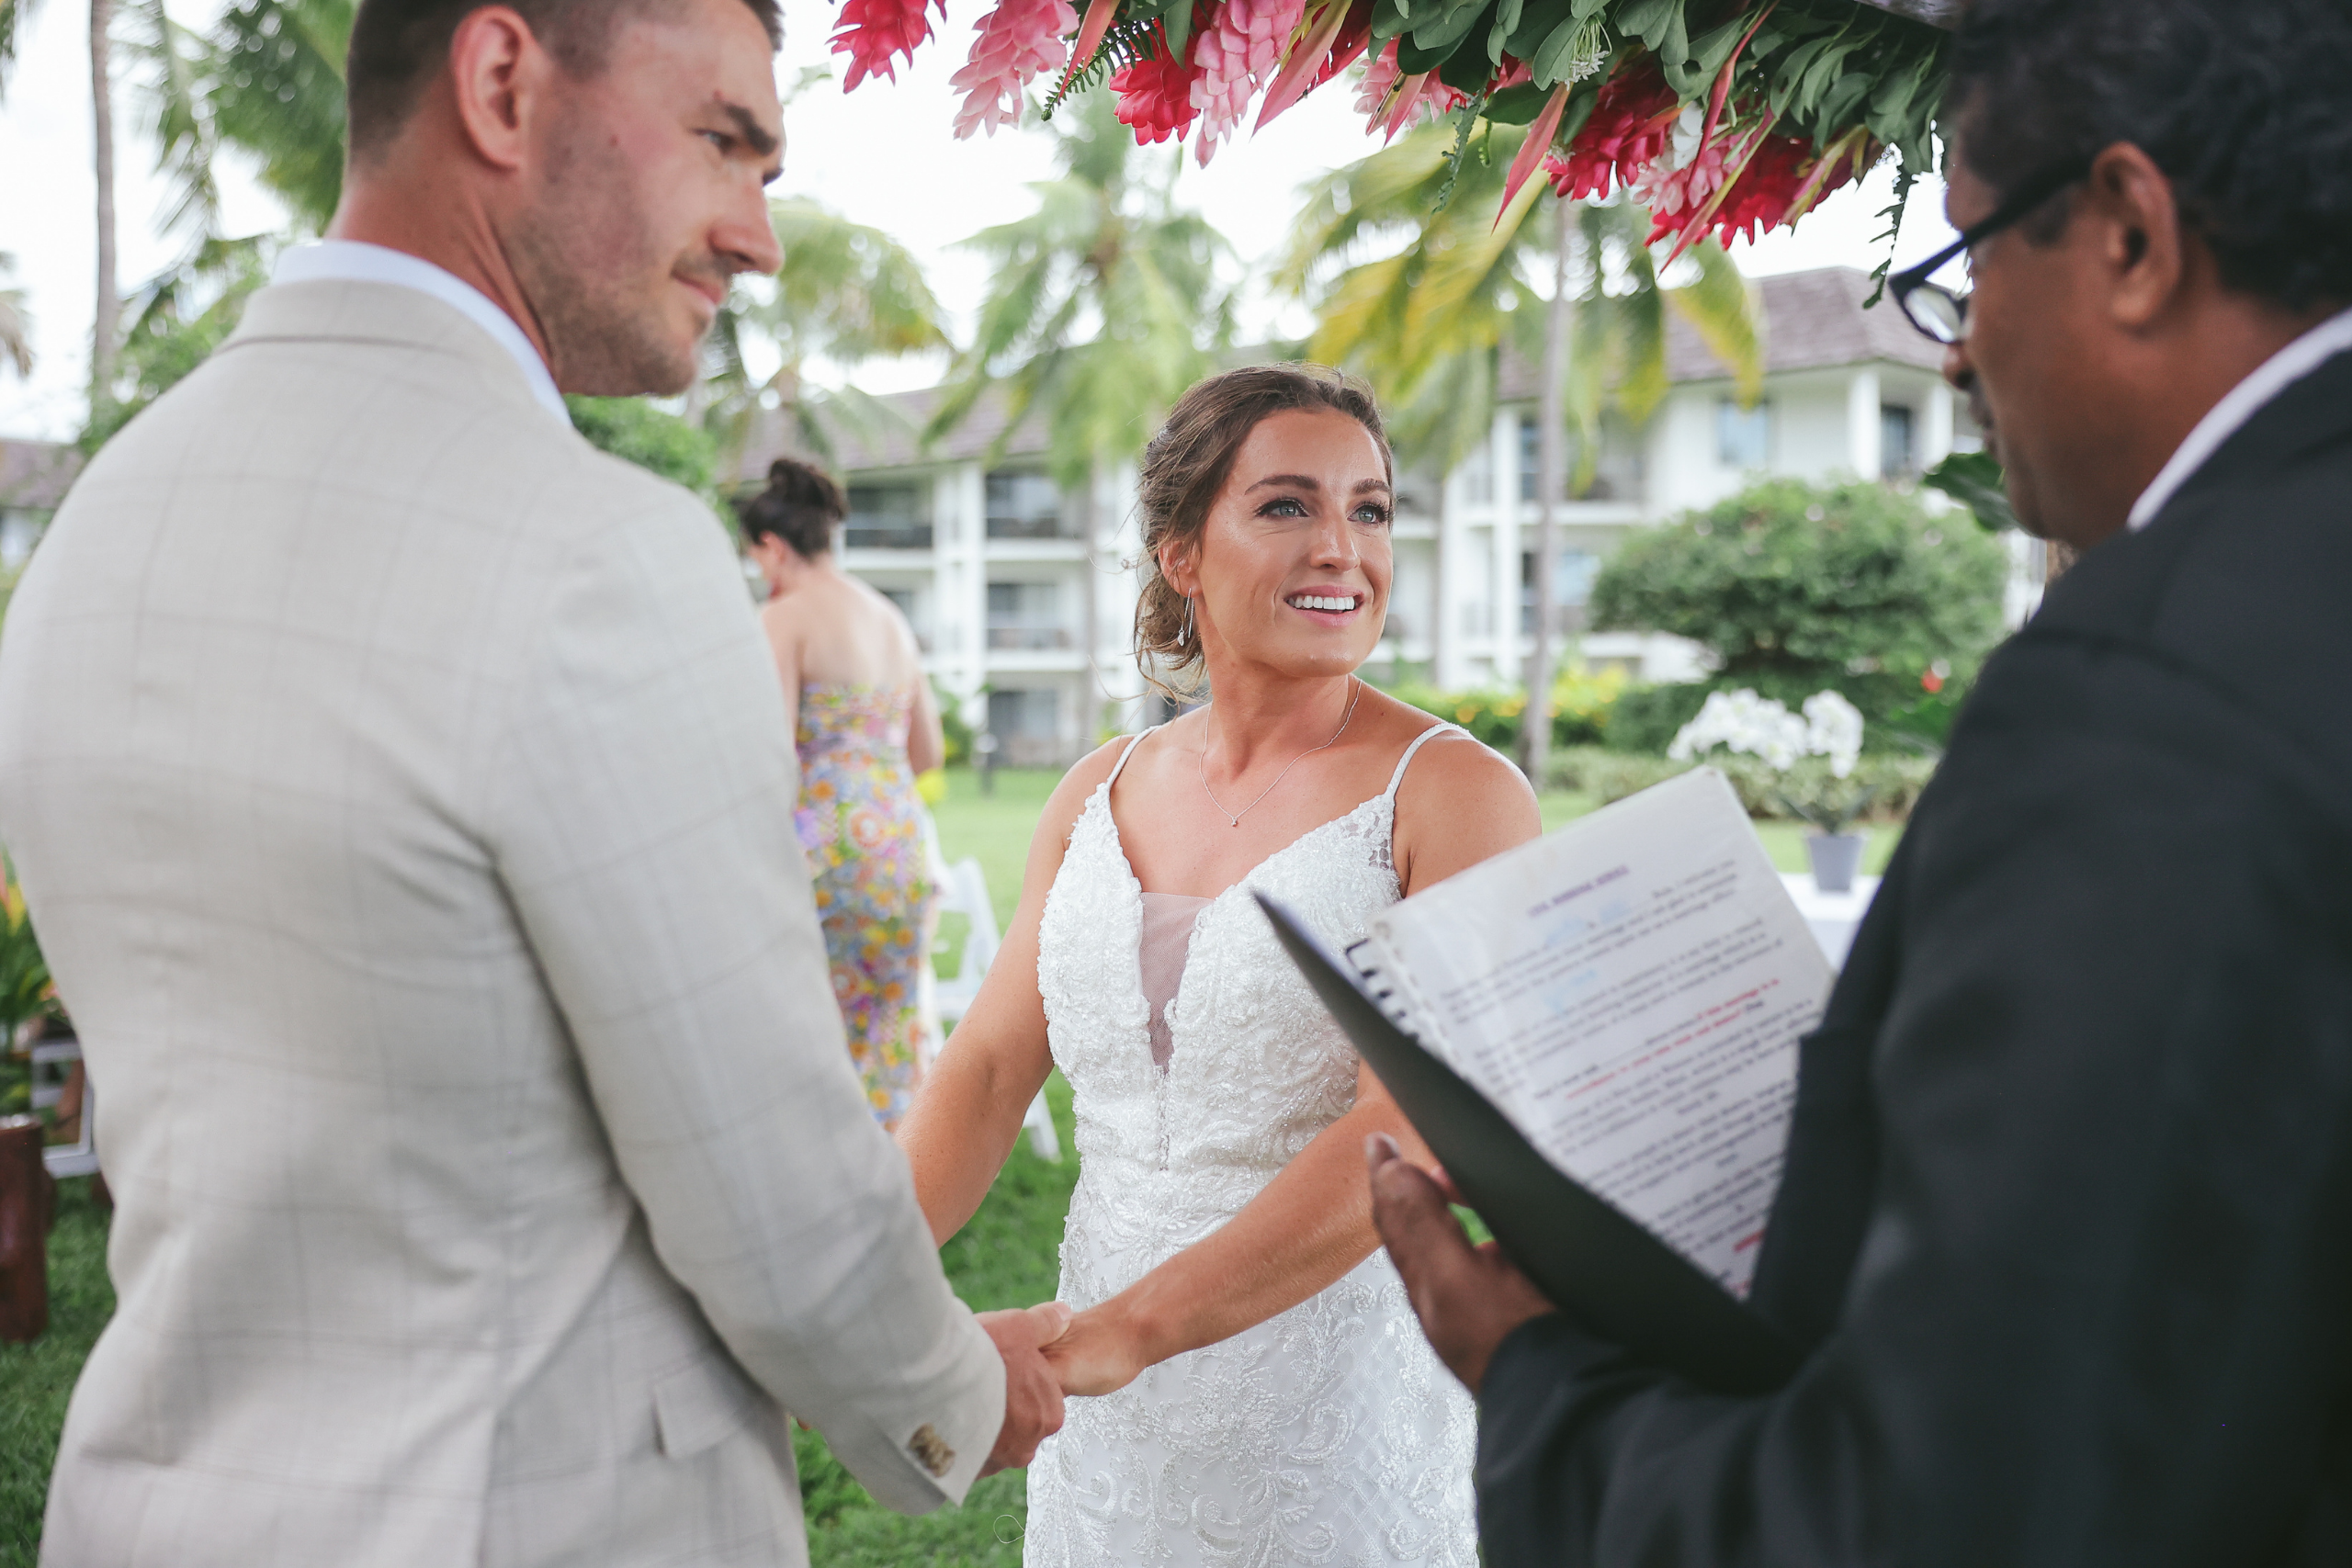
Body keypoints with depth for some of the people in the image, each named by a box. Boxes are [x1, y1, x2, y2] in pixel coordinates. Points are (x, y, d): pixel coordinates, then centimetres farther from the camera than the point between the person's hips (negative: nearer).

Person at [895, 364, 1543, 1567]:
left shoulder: (1456, 793, -11)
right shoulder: (1099, 795, 6)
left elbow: (1409, 1137, -21)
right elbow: (987, 1070, 4)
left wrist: (1107, 1340, -29)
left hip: (1341, 1416, -4)